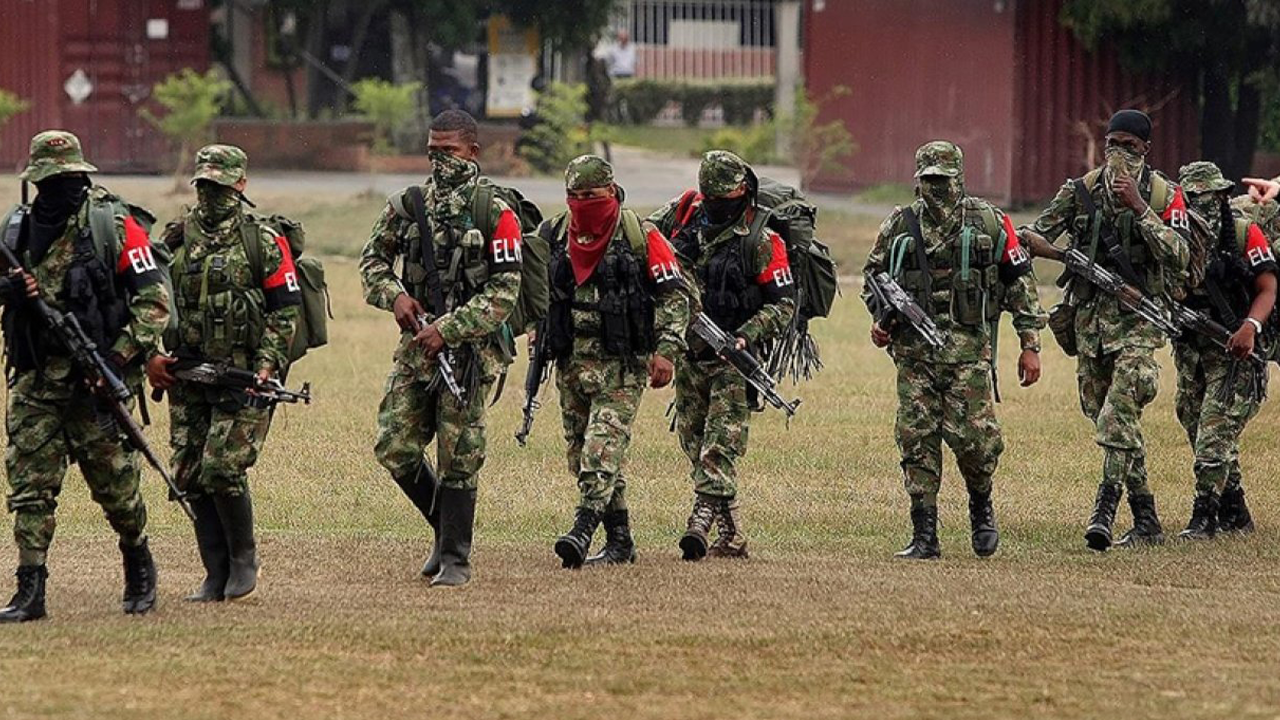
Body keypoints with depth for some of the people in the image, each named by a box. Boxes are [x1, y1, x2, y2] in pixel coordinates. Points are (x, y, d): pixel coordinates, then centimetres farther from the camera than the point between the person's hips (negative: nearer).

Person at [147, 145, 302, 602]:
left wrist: (267, 366, -12)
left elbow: (286, 310, -2)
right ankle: (217, 576, 11)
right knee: (190, 476, 2)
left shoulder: (264, 241, -2)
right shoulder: (176, 239, 11)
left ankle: (244, 559, 6)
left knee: (223, 469, -15)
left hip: (243, 376, -5)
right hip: (187, 376, 5)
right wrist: (151, 356, 1)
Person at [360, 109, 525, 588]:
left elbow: (504, 293, -10)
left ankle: (456, 558, 8)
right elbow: (373, 259, 18)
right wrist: (394, 296, -4)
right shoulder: (407, 207, 8)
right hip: (417, 346, 5)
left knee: (459, 458, -2)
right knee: (394, 448, 0)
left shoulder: (495, 216, -6)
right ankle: (446, 527, 22)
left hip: (470, 351, -4)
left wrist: (448, 330, -17)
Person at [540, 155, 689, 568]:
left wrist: (666, 350, -11)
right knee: (582, 455, 7)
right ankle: (620, 541, 15)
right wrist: (539, 333, 15)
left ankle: (583, 531, -28)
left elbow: (675, 295, -4)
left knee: (603, 448, -17)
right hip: (571, 362, 6)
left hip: (622, 365, -6)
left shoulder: (641, 237, -6)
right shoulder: (554, 237, 8)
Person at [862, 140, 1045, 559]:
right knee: (917, 440, -3)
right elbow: (874, 276, 23)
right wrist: (881, 318, 4)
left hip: (968, 351, -2)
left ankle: (981, 508, 18)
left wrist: (1030, 344, 5)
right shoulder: (899, 226, 9)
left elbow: (1019, 281, 8)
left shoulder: (989, 223, 4)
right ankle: (924, 536, 2)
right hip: (914, 349, 2)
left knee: (973, 437, -11)